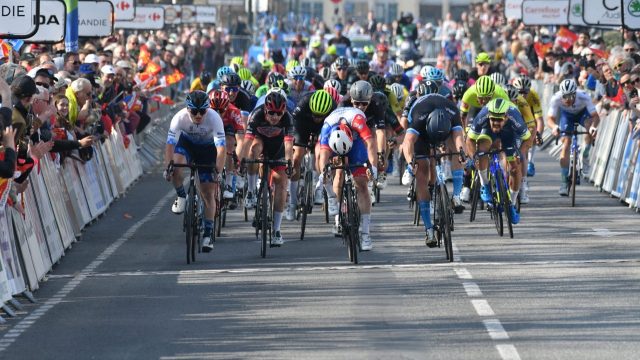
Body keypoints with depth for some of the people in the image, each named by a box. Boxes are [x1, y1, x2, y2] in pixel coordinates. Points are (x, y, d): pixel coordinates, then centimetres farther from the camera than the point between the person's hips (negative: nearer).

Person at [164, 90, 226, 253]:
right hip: (187, 143, 1)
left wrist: (218, 171, -47)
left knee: (208, 193, -6)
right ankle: (181, 196, -4)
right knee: (176, 165, -32)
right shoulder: (180, 117, -30)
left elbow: (221, 147, -37)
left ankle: (208, 234, 3)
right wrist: (167, 167, -42)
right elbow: (170, 144, -31)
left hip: (207, 147, -1)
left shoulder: (214, 118, -33)